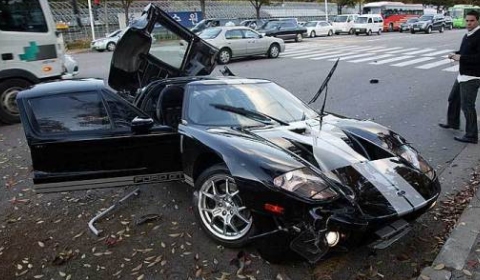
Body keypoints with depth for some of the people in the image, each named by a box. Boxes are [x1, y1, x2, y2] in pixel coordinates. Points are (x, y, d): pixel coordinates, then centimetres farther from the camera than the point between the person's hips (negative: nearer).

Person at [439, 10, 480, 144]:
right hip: (463, 75, 10)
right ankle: (453, 122, 43)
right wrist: (455, 54, 7)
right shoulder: (467, 35, 12)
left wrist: (461, 58, -22)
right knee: (453, 99, 23)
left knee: (467, 105, -7)